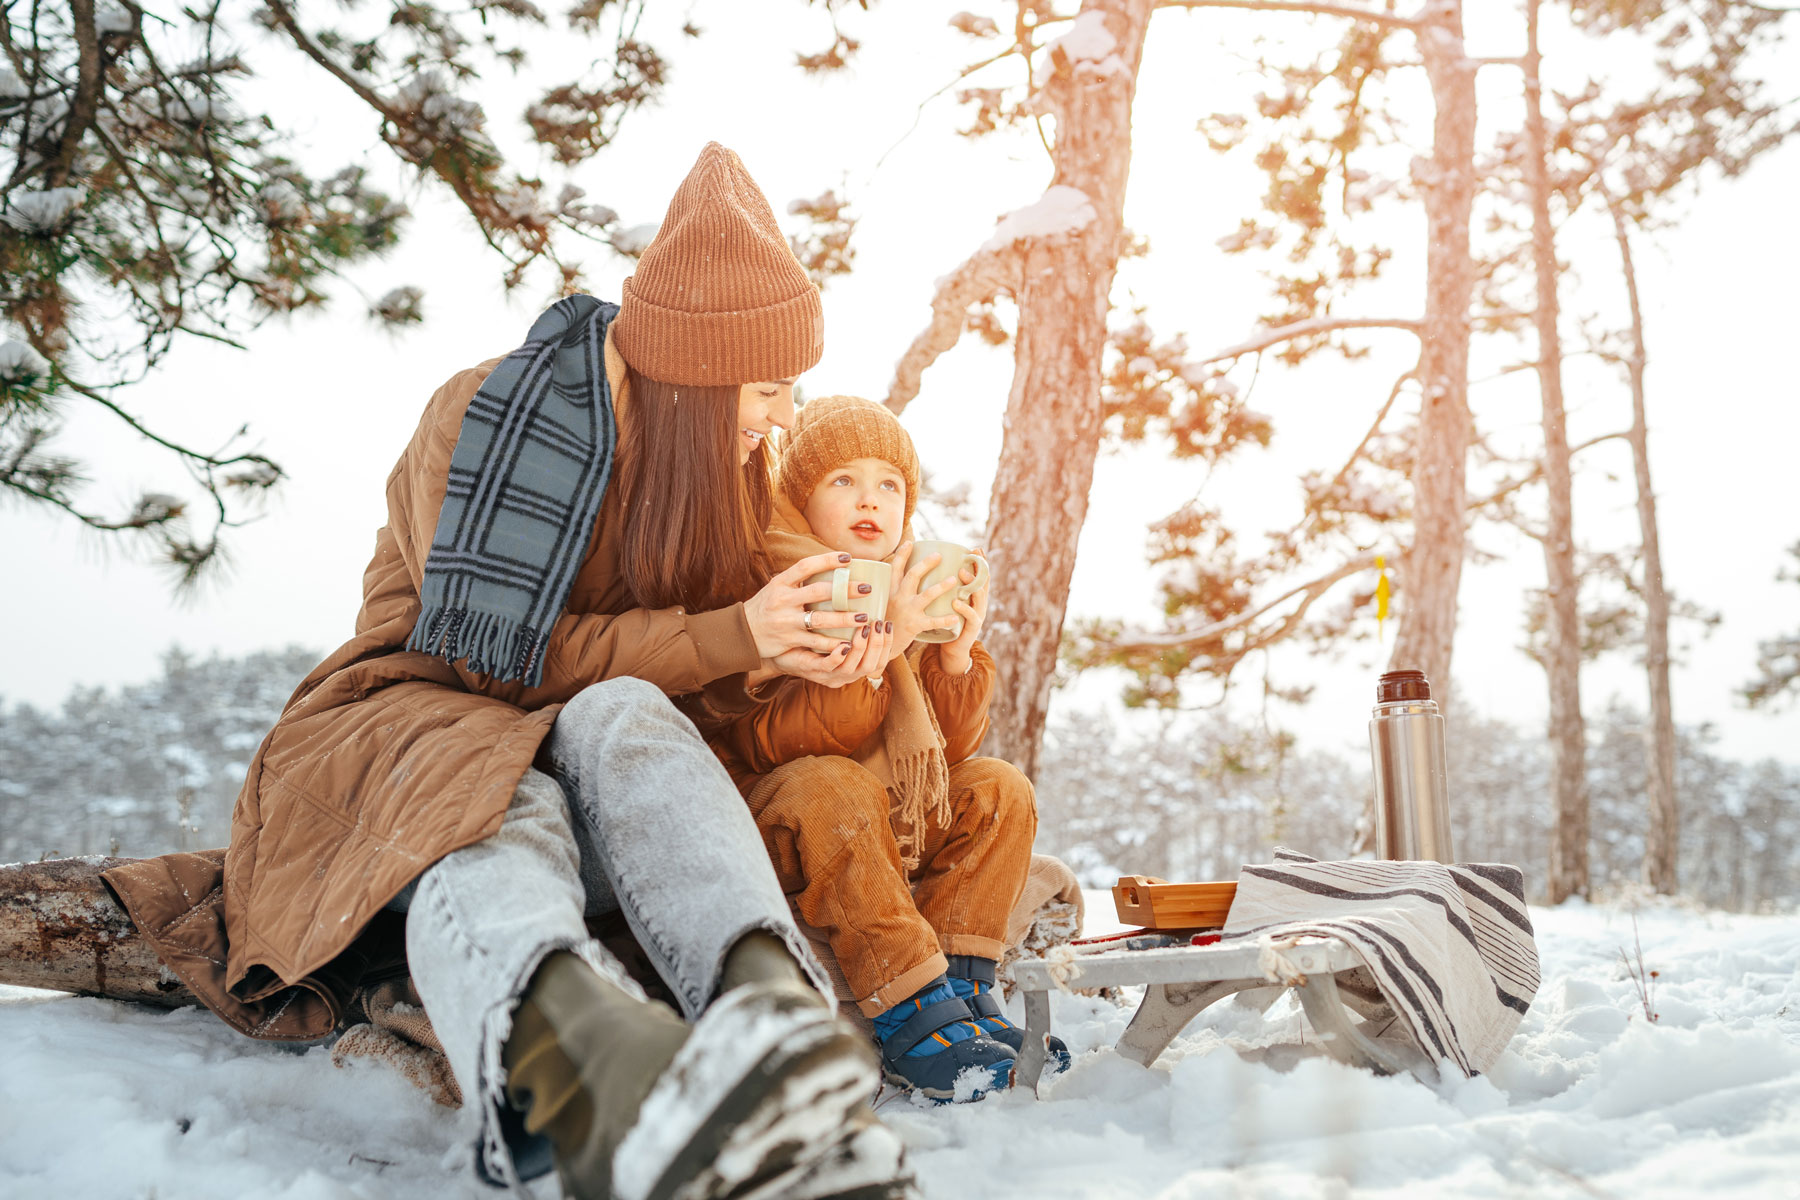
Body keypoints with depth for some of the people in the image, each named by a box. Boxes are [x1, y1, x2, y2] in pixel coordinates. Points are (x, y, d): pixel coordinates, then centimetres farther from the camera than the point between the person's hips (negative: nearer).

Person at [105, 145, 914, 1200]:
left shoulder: (728, 457, 9)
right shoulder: (483, 419, -10)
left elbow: (702, 686, 14)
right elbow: (507, 651, -14)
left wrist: (791, 657, -9)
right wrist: (732, 637, -18)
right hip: (432, 715, -3)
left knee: (620, 717, -35)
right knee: (496, 818, -41)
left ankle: (777, 1018, -63)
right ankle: (585, 1077, -74)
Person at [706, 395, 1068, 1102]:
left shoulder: (911, 598, 10)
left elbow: (949, 749, 8)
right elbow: (770, 741, -25)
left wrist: (956, 658, -10)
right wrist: (878, 647, -32)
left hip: (893, 834, 7)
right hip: (767, 825, -7)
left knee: (999, 790, -6)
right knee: (833, 786, -35)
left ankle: (959, 983, -12)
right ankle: (907, 1013, -31)